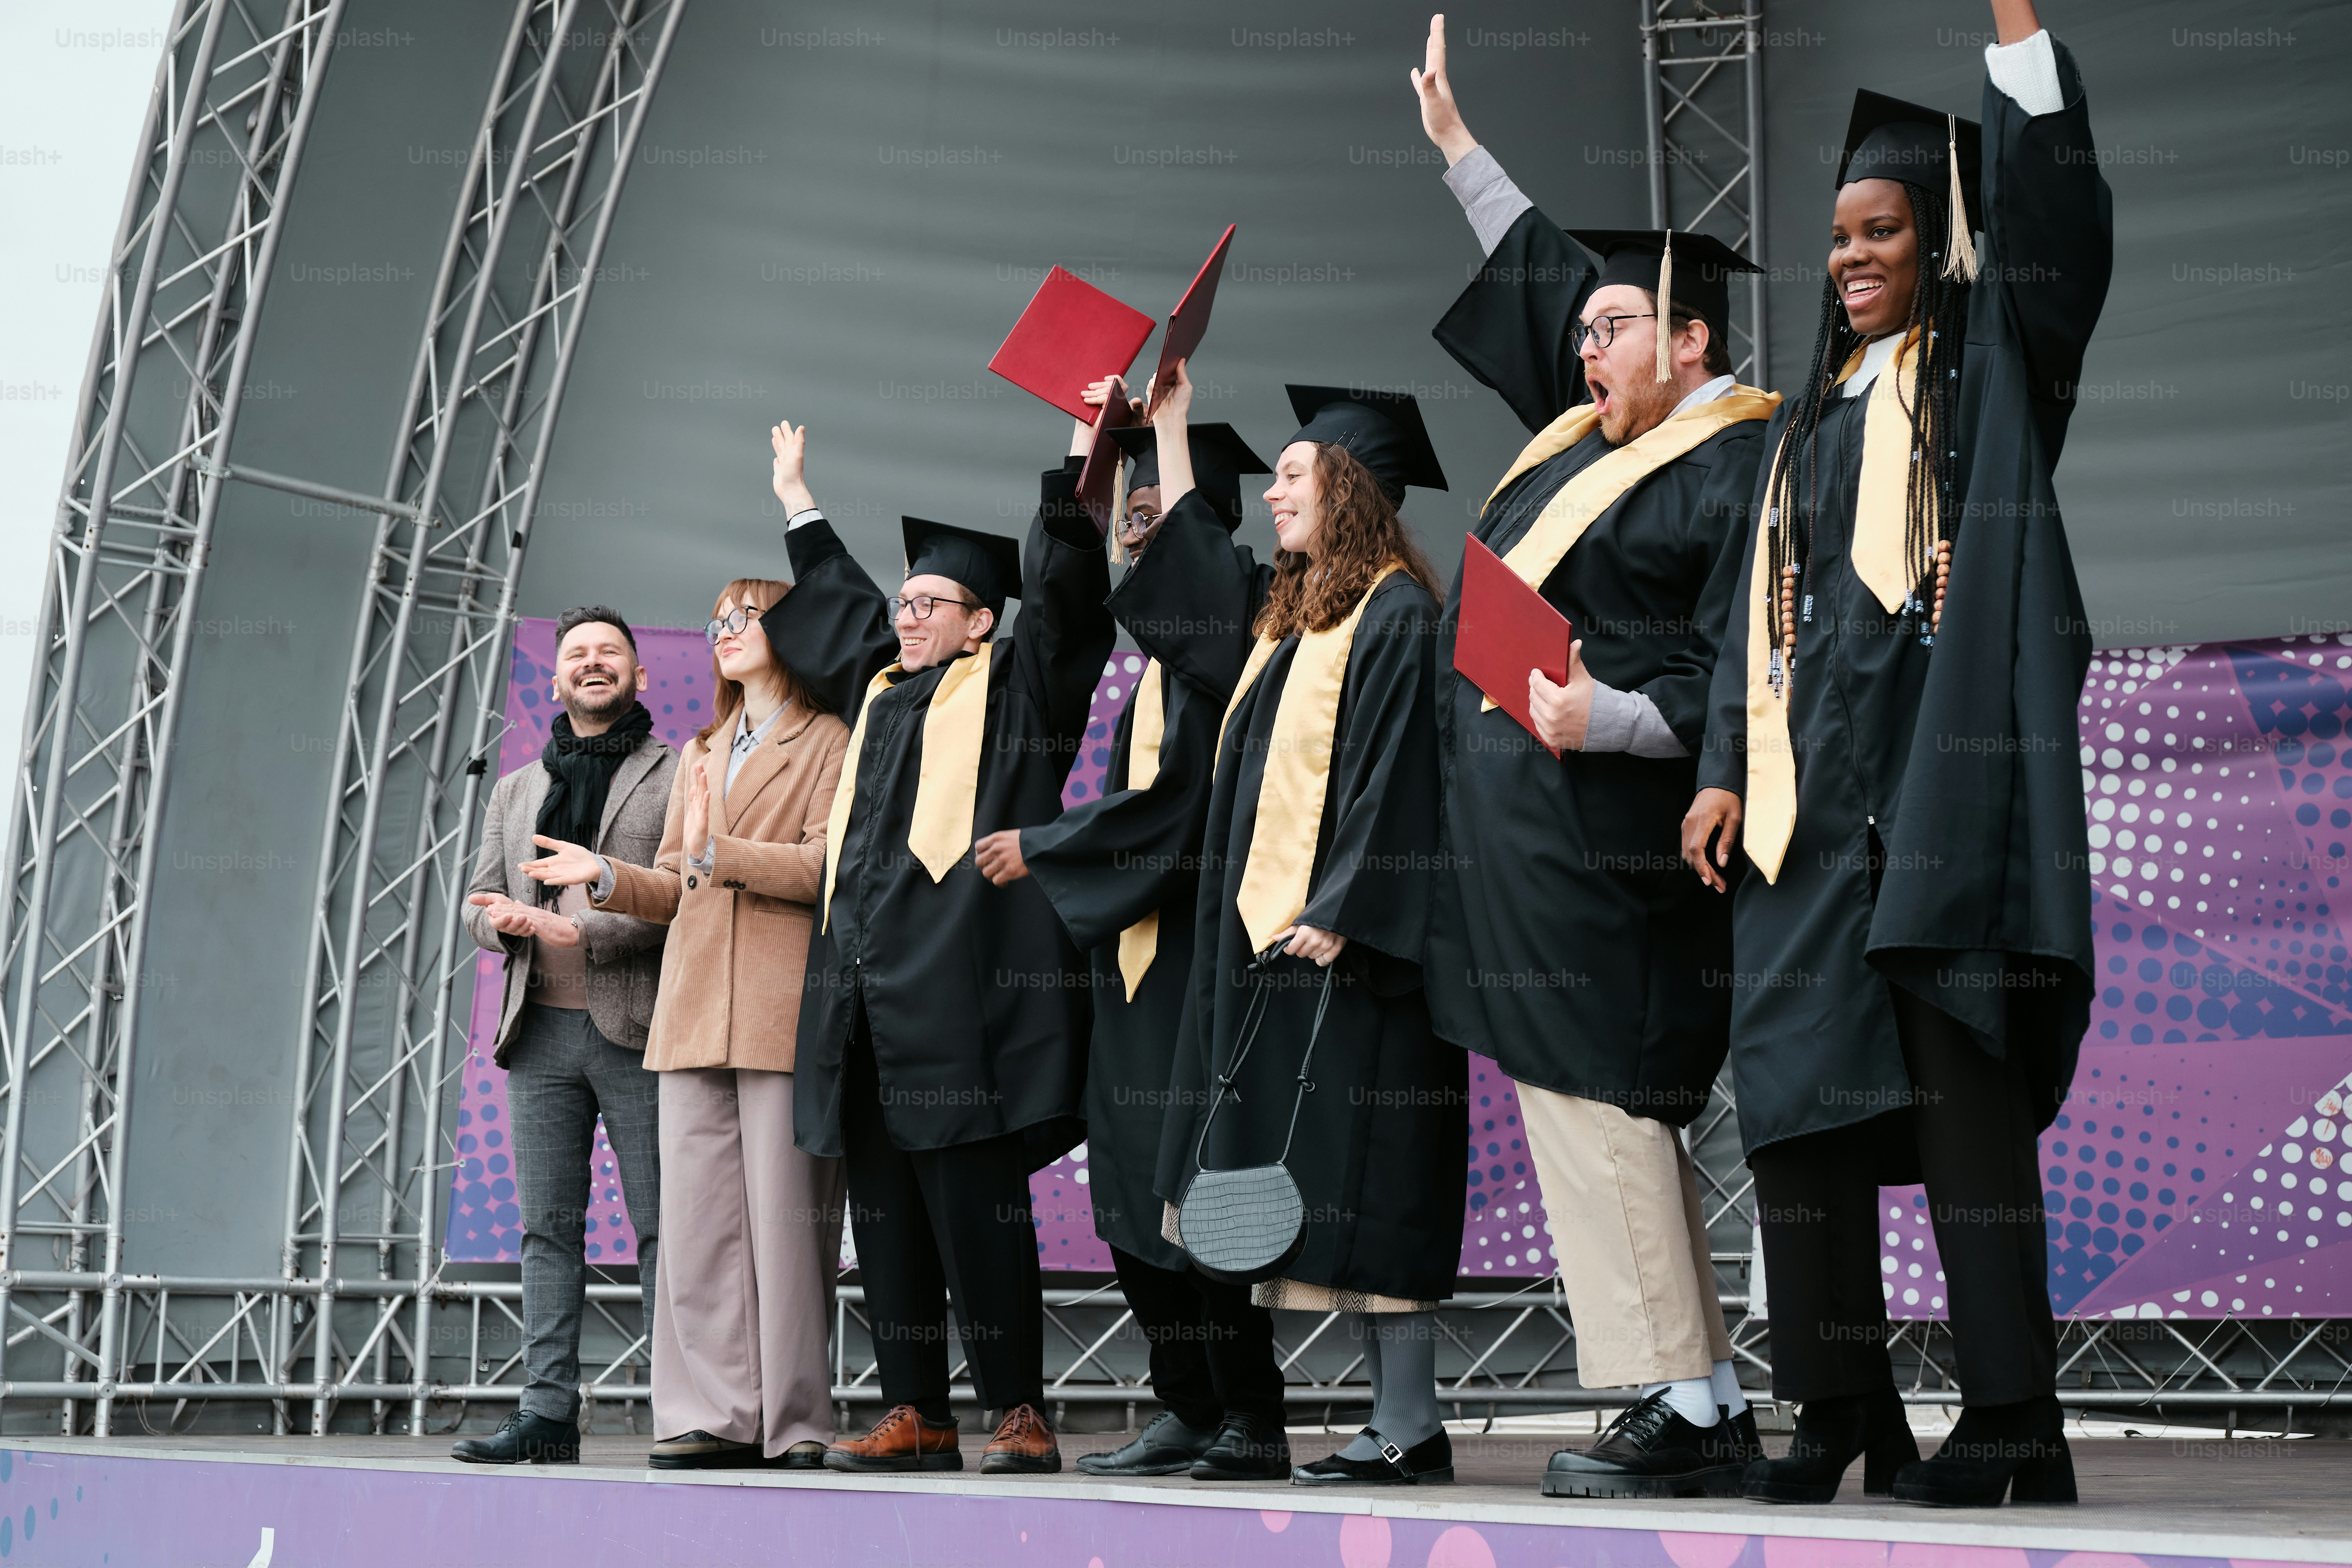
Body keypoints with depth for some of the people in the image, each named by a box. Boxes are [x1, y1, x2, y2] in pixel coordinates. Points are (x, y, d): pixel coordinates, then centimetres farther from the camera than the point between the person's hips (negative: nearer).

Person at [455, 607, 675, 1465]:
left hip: (636, 1029, -5)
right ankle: (547, 1414, 6)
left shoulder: (677, 775, 5)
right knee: (547, 1227, 4)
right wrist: (508, 920, -5)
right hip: (540, 1031, 5)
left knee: (662, 1225, -5)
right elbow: (480, 902, 19)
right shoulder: (516, 790, 23)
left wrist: (578, 928, -14)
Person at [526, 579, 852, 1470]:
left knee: (786, 1215, -6)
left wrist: (718, 850, -16)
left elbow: (829, 864, -9)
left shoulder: (831, 743, 4)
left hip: (785, 1010, -6)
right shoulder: (699, 757, 27)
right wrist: (605, 878, 7)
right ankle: (717, 1417, 3)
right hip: (695, 1013, 7)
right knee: (697, 1214, 1)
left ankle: (795, 1423, 0)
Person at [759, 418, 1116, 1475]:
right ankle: (916, 1415, 11)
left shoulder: (1013, 683, 6)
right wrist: (795, 497, 49)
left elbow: (1064, 588, -5)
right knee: (884, 1206, 6)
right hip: (869, 983, 7)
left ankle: (1021, 1413, -4)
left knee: (971, 1201, -10)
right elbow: (835, 600, 39)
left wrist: (1069, 471, -10)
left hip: (958, 980, -7)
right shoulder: (881, 691, 23)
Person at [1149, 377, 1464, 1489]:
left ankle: (1409, 1429, -4)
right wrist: (1168, 429, 37)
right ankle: (1397, 1417, 10)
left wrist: (1341, 915, -22)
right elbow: (1193, 571, 35)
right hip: (1277, 938, 9)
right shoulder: (1294, 615, 18)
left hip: (1346, 942, -9)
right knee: (1327, 1191, 7)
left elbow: (1395, 779, -16)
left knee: (1362, 1186, -8)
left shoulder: (1396, 616, -8)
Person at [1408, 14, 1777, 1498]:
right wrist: (1456, 143, 37)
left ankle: (1682, 1406, -8)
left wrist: (1609, 719, -28)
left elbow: (1738, 680, -16)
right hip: (1532, 835, 10)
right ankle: (1714, 1397, 14)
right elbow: (1542, 270, 32)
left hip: (1602, 844, -9)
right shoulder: (1598, 426, 16)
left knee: (1597, 1103, -11)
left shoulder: (1740, 468, -10)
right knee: (1617, 1108, 9)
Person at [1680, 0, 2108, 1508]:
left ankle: (2013, 1417, -6)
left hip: (1947, 765, -6)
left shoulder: (1990, 363, 9)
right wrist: (1727, 766, 10)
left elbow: (2053, 208, -7)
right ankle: (1846, 1411, 8)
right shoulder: (1808, 423, 24)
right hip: (1813, 793, 6)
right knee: (1798, 1086, 1)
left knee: (1961, 1079, -10)